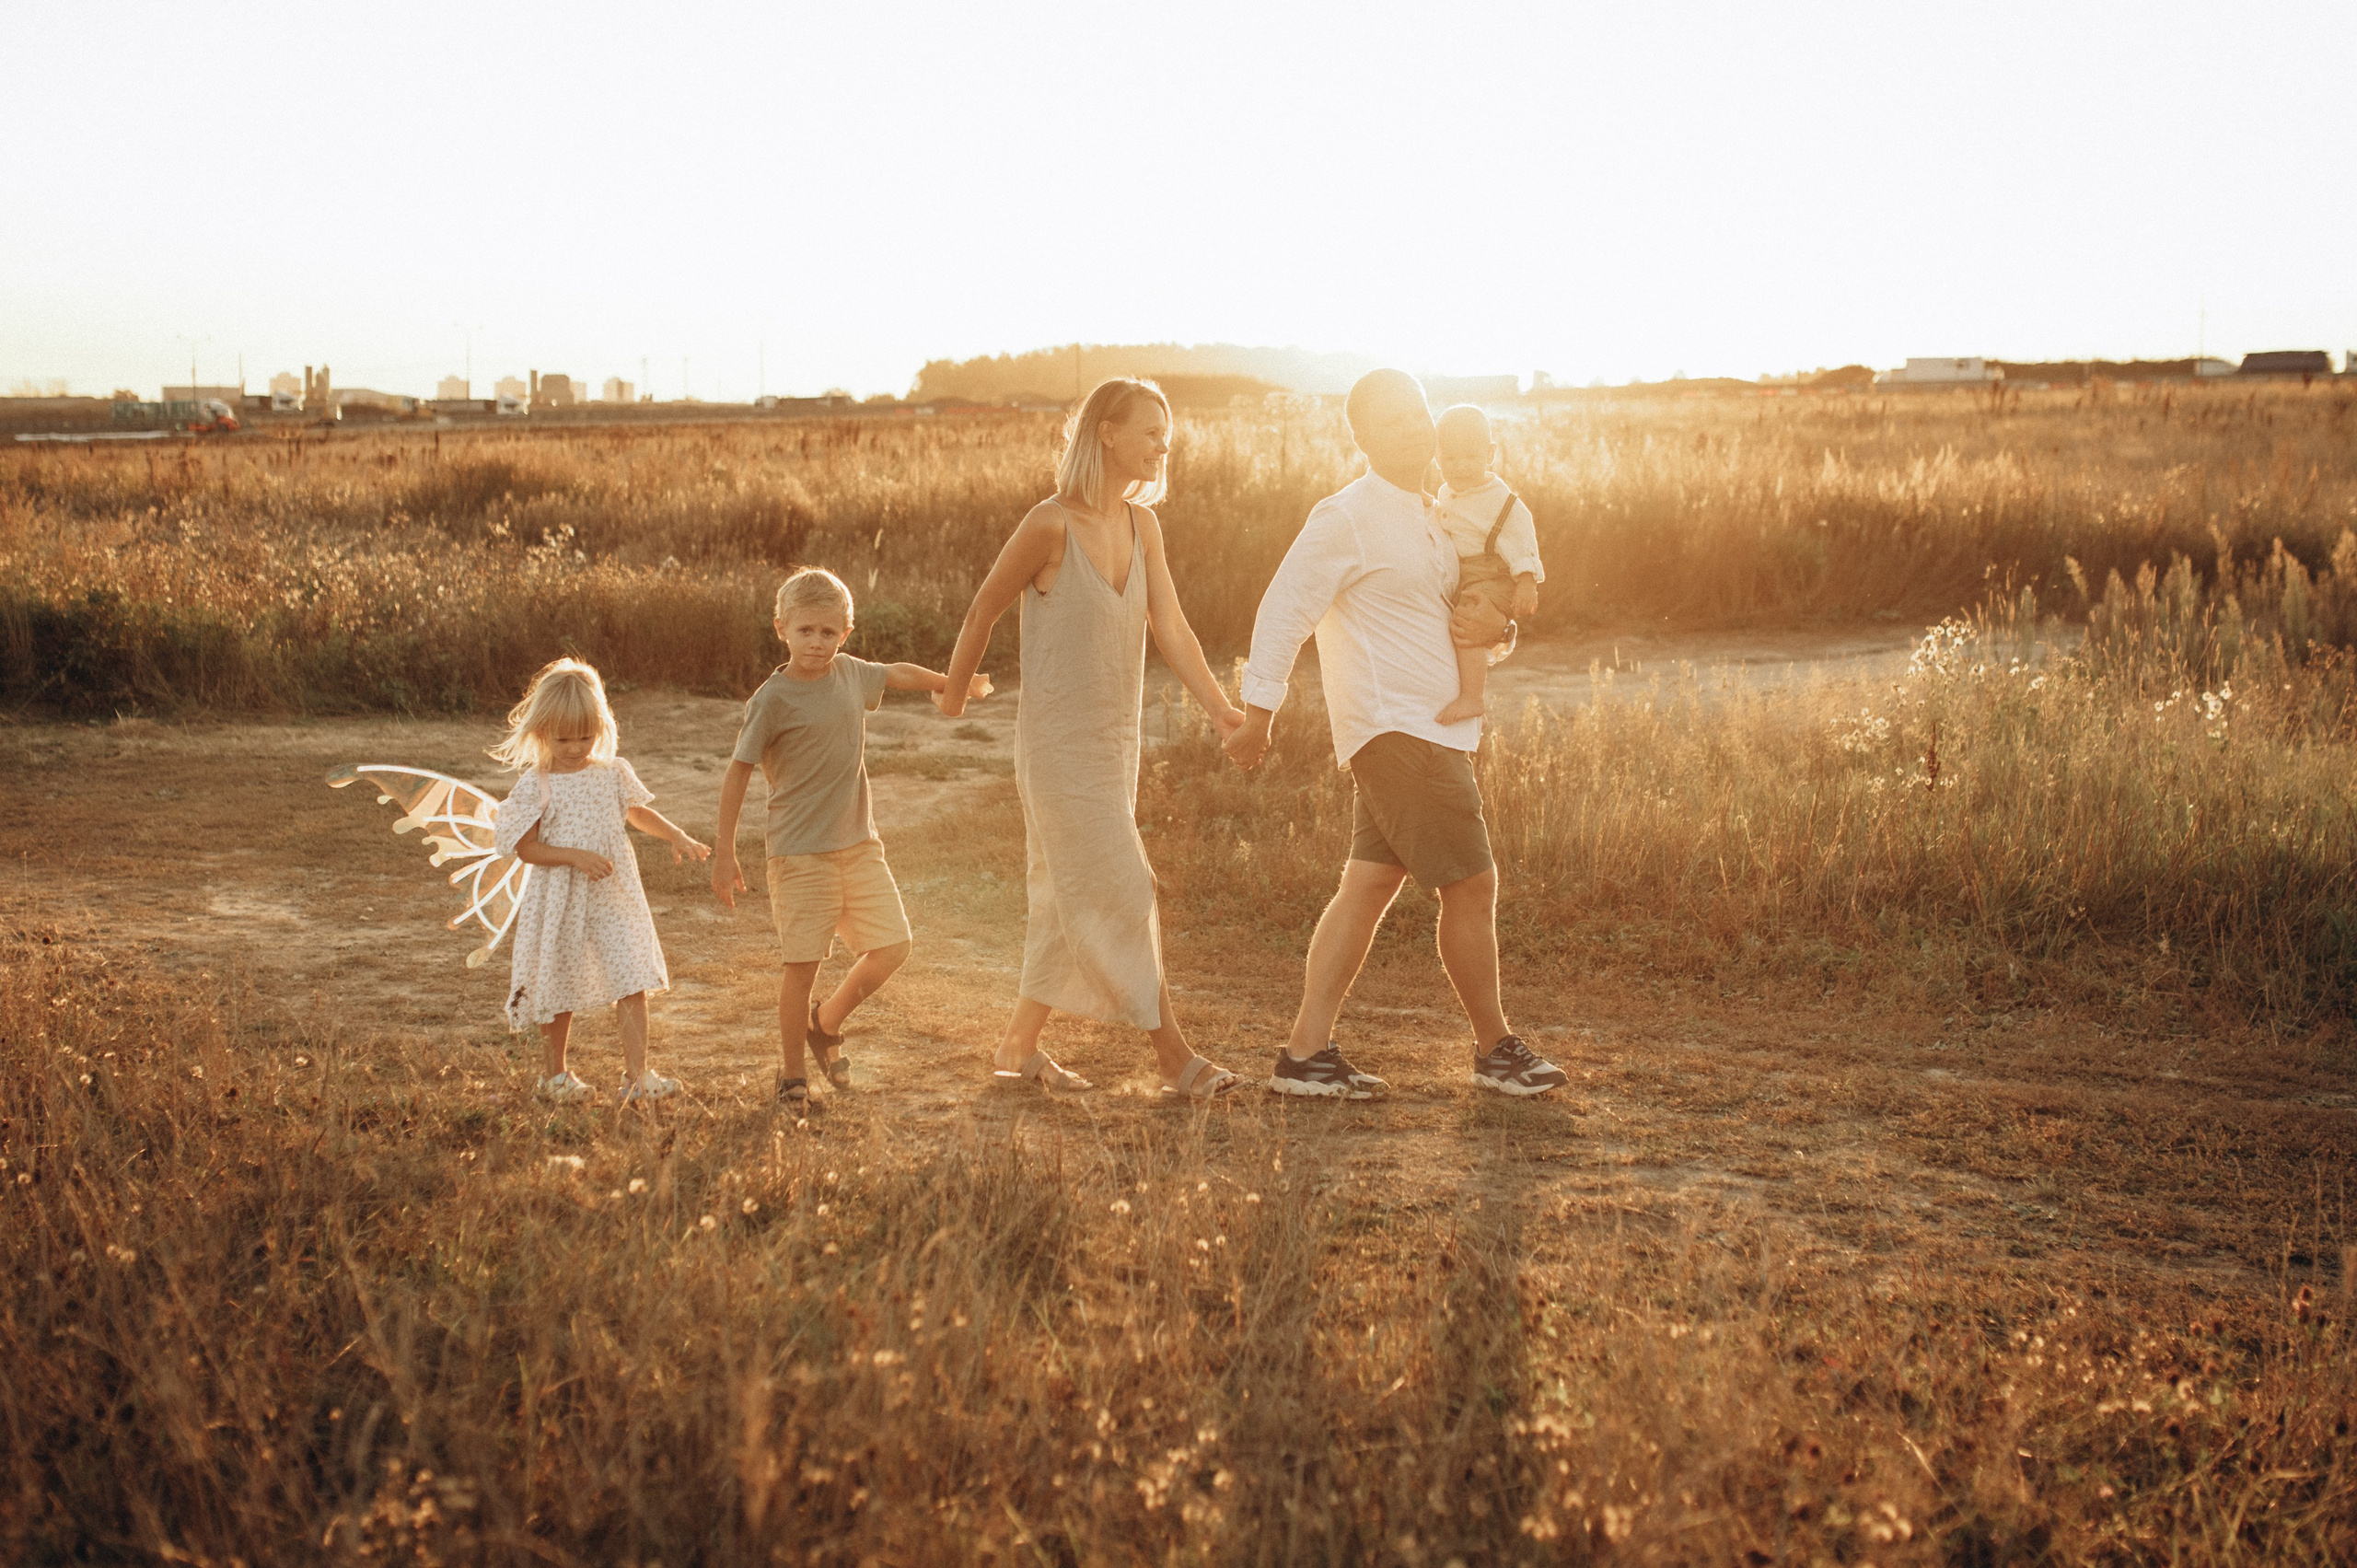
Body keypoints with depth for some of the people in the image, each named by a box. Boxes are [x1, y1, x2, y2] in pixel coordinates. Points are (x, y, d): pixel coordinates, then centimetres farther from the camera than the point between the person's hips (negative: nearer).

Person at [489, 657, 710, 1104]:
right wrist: (576, 856, -23)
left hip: (614, 898, 3)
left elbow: (638, 812, 21)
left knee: (633, 985, -6)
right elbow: (526, 848, -11)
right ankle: (554, 1074, 29)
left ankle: (637, 1075, -3)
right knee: (559, 993, 11)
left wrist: (678, 837, 9)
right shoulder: (535, 786, -9)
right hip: (560, 903, -3)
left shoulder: (614, 773, 3)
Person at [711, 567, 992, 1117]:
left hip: (858, 843, 6)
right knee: (802, 964, -3)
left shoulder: (849, 673, 4)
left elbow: (897, 674, 26)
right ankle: (792, 1076, 14)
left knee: (892, 946, 2)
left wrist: (955, 683, 40)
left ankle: (827, 1022, 27)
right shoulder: (774, 699, -13)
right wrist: (724, 854, -10)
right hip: (800, 851, -6)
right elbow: (737, 773, -9)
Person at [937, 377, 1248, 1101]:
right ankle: (1175, 1059, -5)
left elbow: (1171, 629, 0)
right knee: (1120, 897, -8)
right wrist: (953, 694, 7)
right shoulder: (1051, 525, -15)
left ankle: (1019, 1047, 26)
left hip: (1114, 743, 8)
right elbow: (984, 610, -4)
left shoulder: (1142, 525, 5)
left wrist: (1222, 709, -11)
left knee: (1074, 903, 14)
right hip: (1058, 743, -8)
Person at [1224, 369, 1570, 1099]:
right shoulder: (1346, 517, -9)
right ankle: (1496, 1050, 10)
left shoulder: (1428, 520, 19)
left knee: (1368, 885, 5)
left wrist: (1494, 626, 0)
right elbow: (1283, 611, -12)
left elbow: (1455, 610, 24)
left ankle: (1307, 1052, 7)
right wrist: (1257, 714, -15)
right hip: (1396, 729, -9)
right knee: (1472, 884, -4)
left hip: (1433, 730, 9)